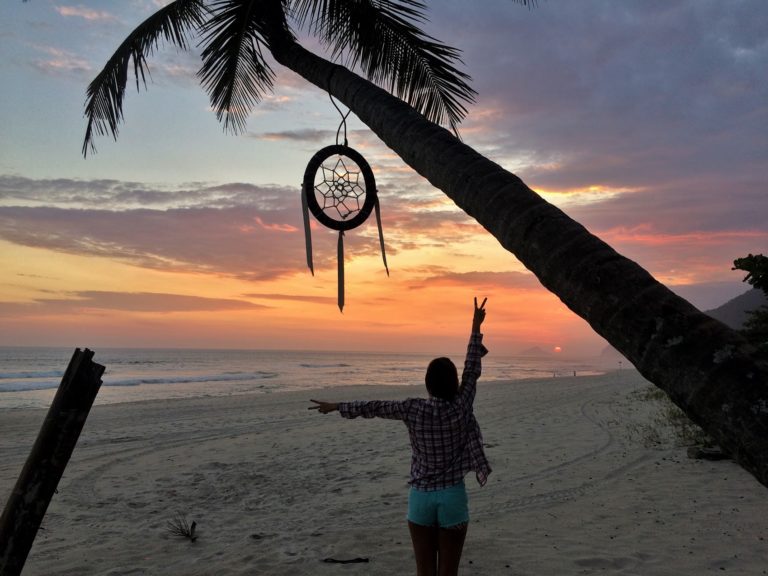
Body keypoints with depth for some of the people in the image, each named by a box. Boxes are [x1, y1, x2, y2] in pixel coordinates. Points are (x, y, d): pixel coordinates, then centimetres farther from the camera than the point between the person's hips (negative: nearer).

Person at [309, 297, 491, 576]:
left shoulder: (413, 409, -9)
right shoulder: (461, 408, -10)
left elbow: (374, 407, 1)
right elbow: (472, 370, -2)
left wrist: (337, 406, 14)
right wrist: (476, 327, 7)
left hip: (421, 497, 1)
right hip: (453, 498, -1)